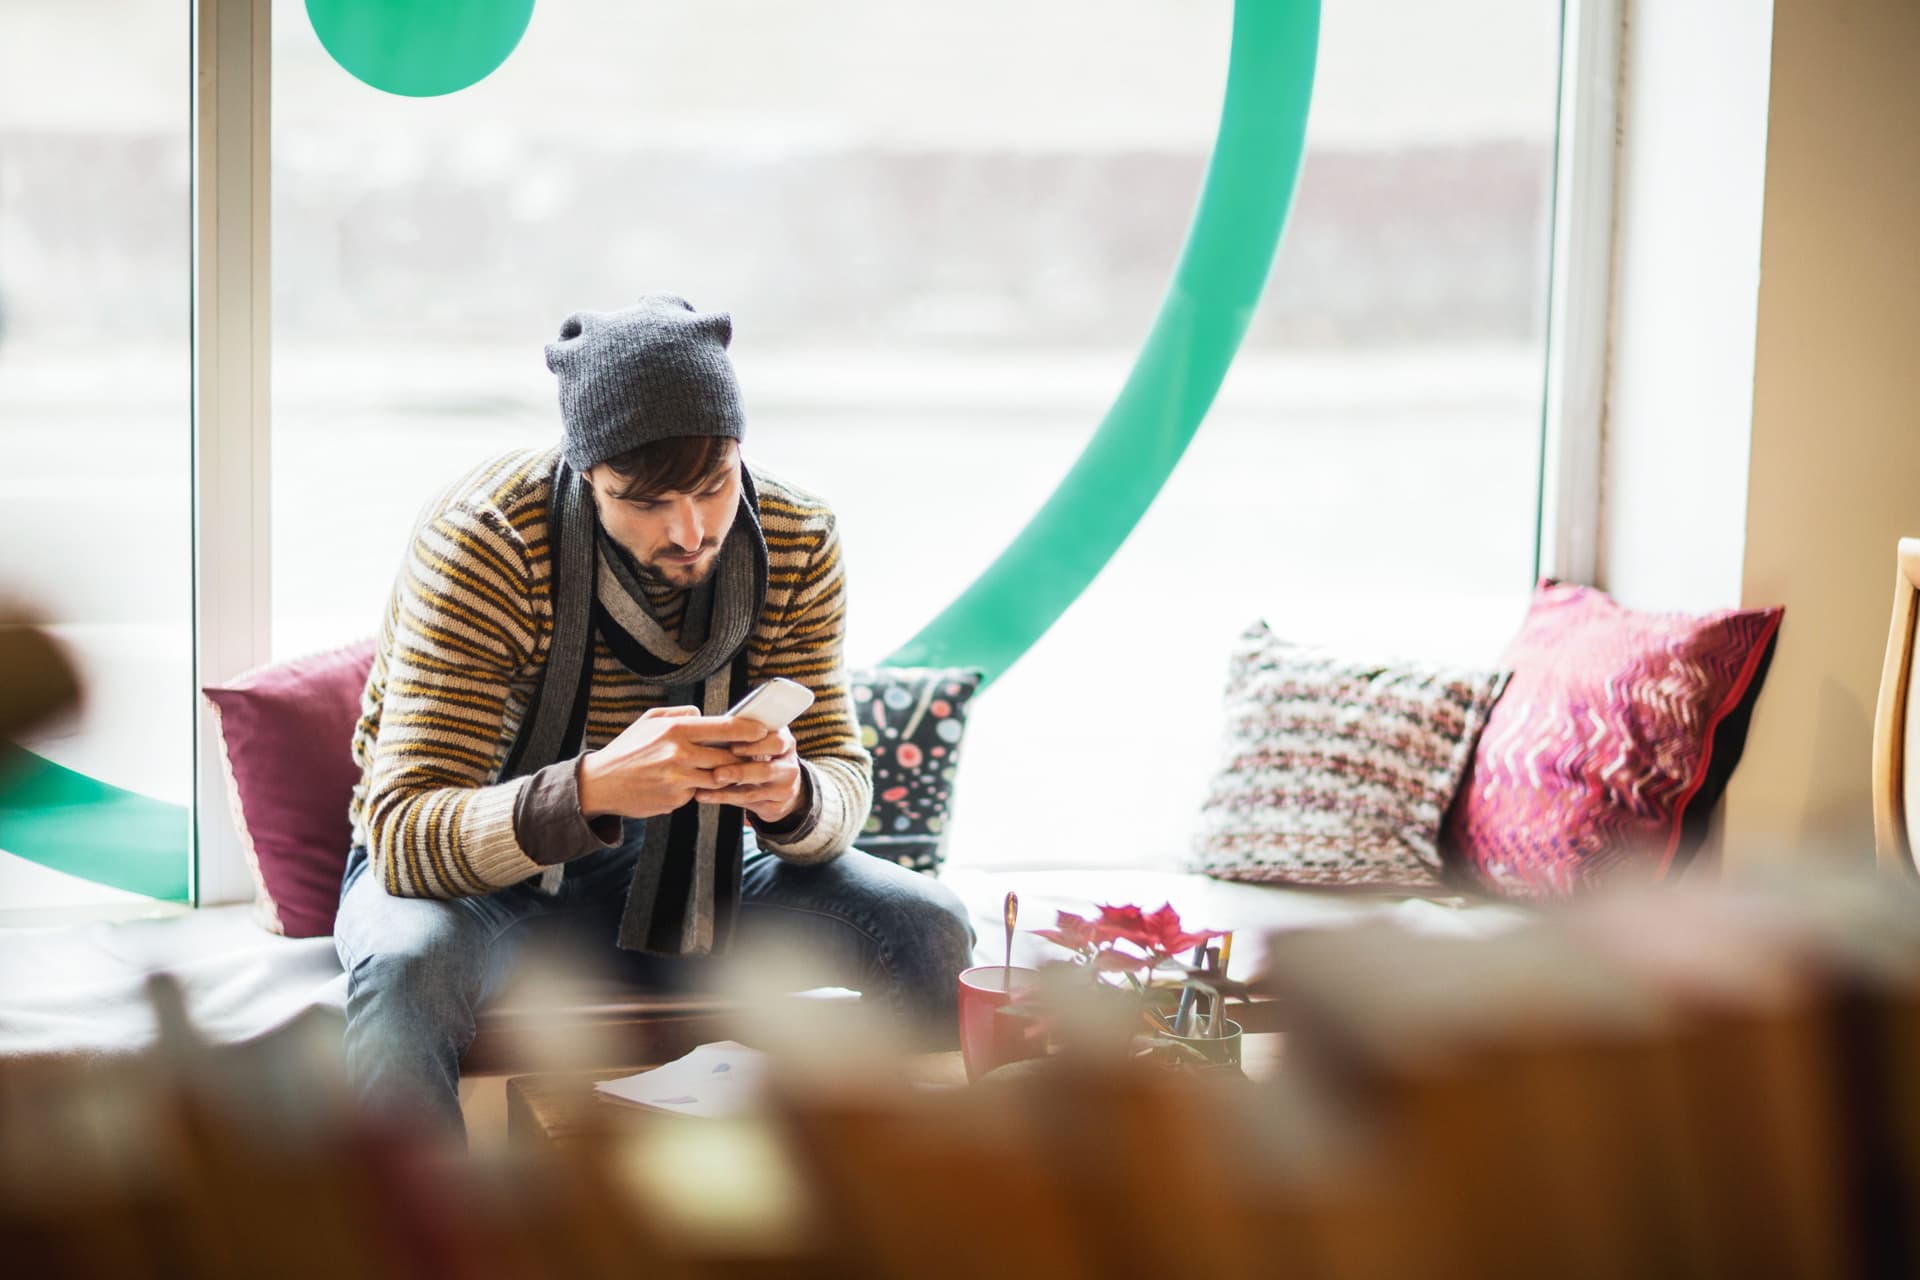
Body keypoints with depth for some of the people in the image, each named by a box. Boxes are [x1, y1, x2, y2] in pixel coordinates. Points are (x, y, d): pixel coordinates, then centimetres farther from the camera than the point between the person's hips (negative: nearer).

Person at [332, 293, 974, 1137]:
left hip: (674, 872, 4)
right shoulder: (481, 542, -27)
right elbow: (404, 836, -31)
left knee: (928, 930, -15)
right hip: (478, 869, -4)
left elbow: (843, 780, -8)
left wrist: (790, 794, -34)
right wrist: (592, 789, -50)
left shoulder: (797, 543, -13)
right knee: (406, 965, -39)